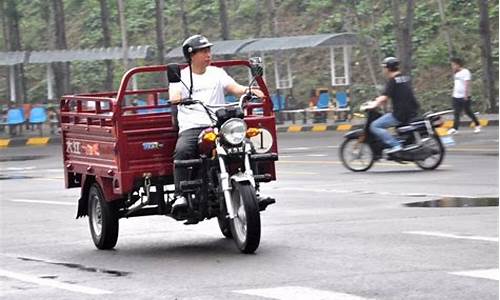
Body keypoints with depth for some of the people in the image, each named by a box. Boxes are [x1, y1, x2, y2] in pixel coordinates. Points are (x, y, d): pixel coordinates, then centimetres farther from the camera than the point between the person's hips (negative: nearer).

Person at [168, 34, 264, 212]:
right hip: (190, 128, -2)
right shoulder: (180, 77, 15)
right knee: (182, 150, -33)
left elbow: (234, 88, 6)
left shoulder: (217, 73, 21)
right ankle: (181, 196, -35)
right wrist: (178, 98, -28)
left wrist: (247, 90, -17)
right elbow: (174, 96, -3)